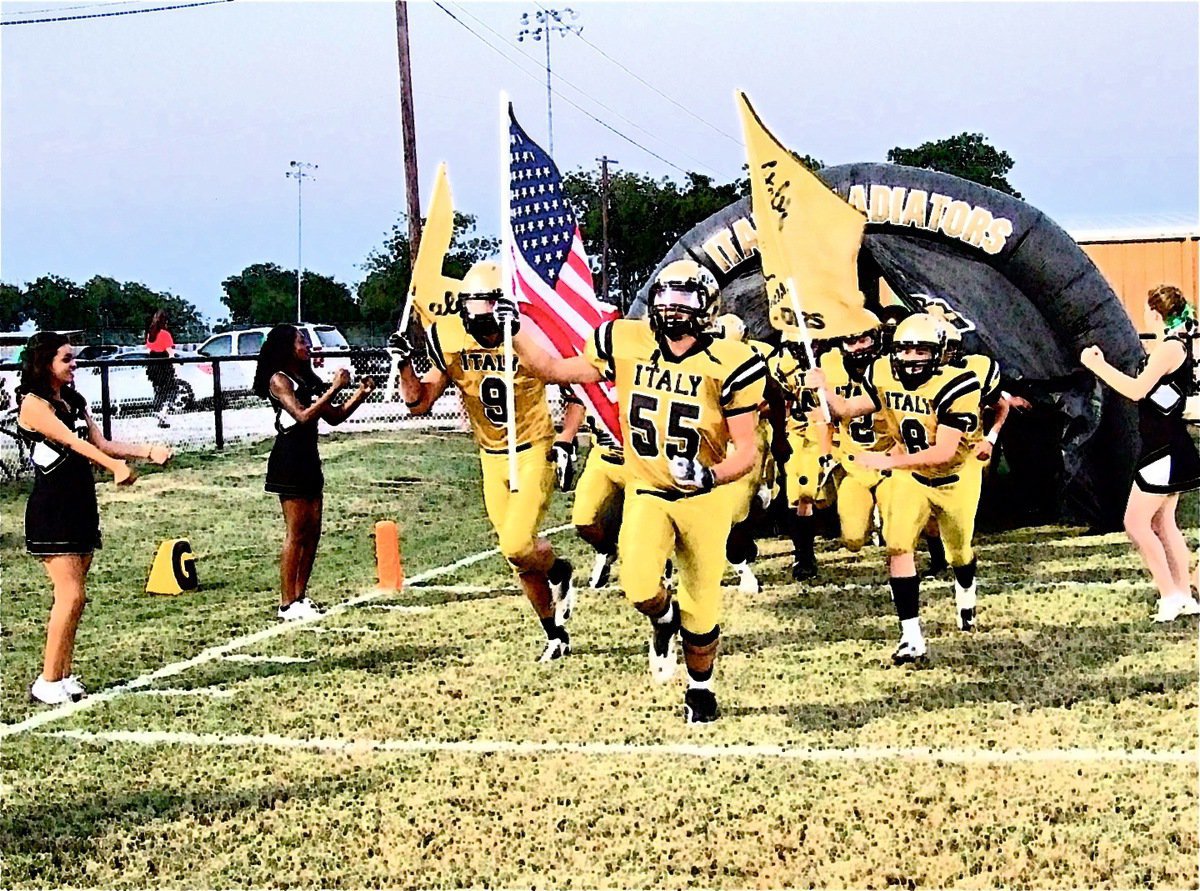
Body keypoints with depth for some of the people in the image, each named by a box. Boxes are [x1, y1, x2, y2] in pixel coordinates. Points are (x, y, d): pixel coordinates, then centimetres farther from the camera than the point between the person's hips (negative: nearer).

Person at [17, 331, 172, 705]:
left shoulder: (74, 401, 15)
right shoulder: (33, 403, -11)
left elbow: (101, 443, 11)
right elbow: (72, 442, -24)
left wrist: (148, 451, -3)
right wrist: (115, 466, -37)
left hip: (81, 505, 8)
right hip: (51, 509, -8)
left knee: (75, 597, 9)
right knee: (70, 596, -12)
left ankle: (64, 675, 16)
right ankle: (48, 681, -4)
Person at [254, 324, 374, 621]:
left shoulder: (308, 380, 16)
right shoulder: (279, 379, -9)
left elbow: (334, 417, 17)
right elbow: (303, 415, -21)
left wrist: (360, 394, 5)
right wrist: (334, 389, -21)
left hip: (309, 458, 8)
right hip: (289, 460, -8)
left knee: (312, 532, 8)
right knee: (296, 533, -7)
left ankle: (300, 597, 16)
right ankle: (287, 605, -3)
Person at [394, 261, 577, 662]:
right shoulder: (453, 345, -7)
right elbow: (420, 402, -2)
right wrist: (404, 364, -18)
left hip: (533, 452, -5)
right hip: (492, 459, 5)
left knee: (517, 545, -18)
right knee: (519, 556, 11)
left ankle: (560, 572, 18)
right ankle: (556, 635, 29)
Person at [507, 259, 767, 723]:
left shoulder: (727, 365, -13)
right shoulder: (626, 345, -5)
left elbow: (747, 451, -12)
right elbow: (554, 370, 7)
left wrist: (710, 475, -31)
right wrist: (514, 331, 0)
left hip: (704, 495, -1)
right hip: (646, 491, 1)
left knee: (701, 610, 6)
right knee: (640, 588, -22)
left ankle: (700, 688, 36)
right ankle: (664, 621, 17)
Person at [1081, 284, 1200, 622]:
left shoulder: (1170, 348, -18)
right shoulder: (1172, 347, 14)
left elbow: (1137, 390, -24)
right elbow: (1144, 389, 14)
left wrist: (1097, 366, -18)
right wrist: (1103, 365, 14)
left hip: (1165, 450, -10)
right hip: (1165, 447, 10)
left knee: (1136, 523, -7)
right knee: (1163, 523, 14)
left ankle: (1171, 595, -4)